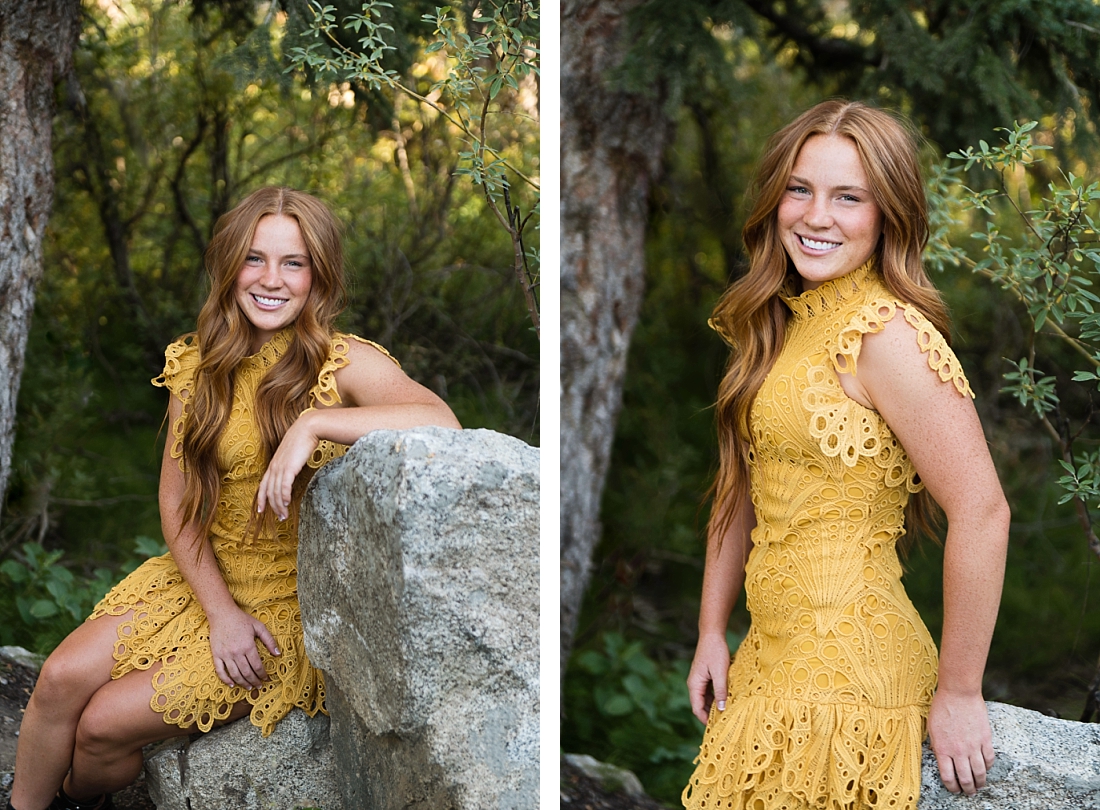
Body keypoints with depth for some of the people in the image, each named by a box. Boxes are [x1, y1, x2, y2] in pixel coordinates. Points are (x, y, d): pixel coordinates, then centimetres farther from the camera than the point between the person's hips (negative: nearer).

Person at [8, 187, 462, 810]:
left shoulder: (346, 363, -15)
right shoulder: (199, 365, 2)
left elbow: (441, 421, -35)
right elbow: (177, 500, 1)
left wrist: (311, 423, -39)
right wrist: (220, 610, -12)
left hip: (296, 602, -5)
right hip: (204, 576, 5)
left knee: (105, 724, -11)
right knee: (64, 677, -14)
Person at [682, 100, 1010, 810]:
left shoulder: (886, 332, -17)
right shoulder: (777, 324, 10)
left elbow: (982, 512, -20)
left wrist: (958, 693, -15)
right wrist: (713, 633, 11)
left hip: (848, 665, -8)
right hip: (772, 656, 8)